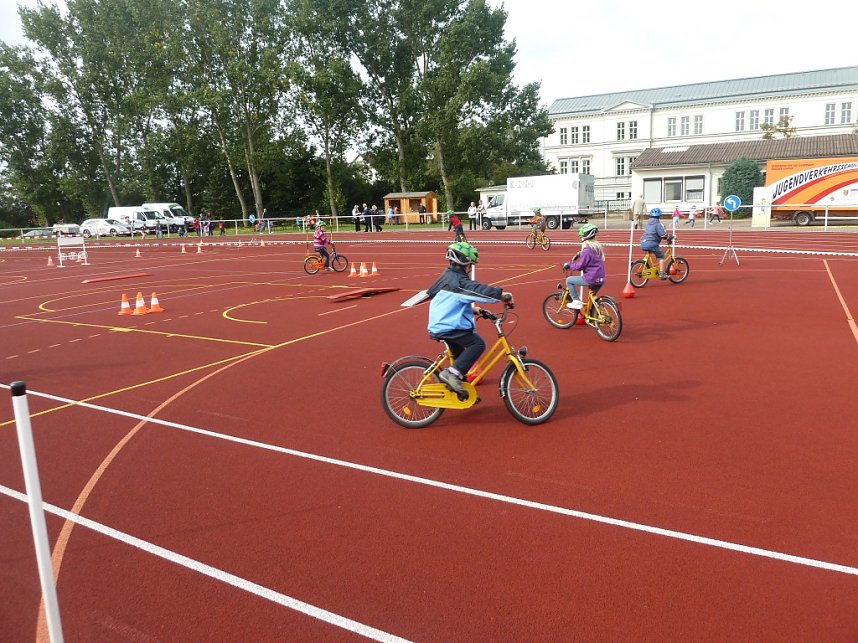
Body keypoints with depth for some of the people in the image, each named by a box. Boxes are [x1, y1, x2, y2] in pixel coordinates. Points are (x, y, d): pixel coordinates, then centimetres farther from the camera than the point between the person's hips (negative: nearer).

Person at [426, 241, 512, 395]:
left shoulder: (448, 276, 15)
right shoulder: (459, 281, -16)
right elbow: (480, 290, -28)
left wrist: (475, 310, 20)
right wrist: (503, 294, -26)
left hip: (439, 325, 11)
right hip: (449, 327, -11)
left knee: (459, 353, 24)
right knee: (478, 344, -15)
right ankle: (452, 373, -18)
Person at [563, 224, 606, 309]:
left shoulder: (587, 249, -16)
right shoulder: (597, 246, 11)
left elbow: (580, 266, -15)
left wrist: (569, 265, -2)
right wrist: (579, 254, 26)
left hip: (591, 278, -9)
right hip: (600, 279, 9)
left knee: (569, 280, 1)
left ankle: (576, 301, -1)